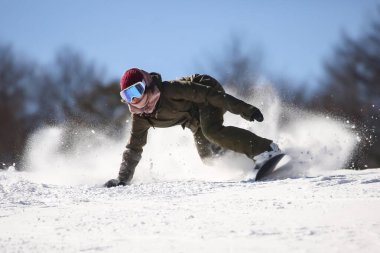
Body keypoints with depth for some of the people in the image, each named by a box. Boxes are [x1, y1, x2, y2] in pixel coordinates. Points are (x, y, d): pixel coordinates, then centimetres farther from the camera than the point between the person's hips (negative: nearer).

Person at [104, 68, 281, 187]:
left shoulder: (170, 90, -33)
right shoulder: (140, 117, -12)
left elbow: (206, 93, -32)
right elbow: (134, 148, 1)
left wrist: (244, 109, -35)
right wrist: (122, 179, -6)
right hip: (195, 120, 8)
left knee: (212, 131, -33)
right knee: (207, 153, -3)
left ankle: (267, 150, -38)